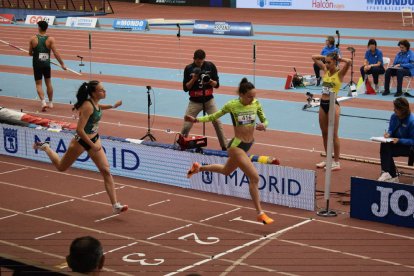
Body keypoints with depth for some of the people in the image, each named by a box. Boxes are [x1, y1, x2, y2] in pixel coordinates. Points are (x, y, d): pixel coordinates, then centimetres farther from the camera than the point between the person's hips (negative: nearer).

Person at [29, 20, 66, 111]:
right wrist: (62, 64, -9)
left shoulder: (33, 39, -6)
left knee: (38, 84, 5)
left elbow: (30, 53, 2)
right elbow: (56, 53, -14)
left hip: (37, 65, -1)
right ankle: (50, 103, 27)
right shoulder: (50, 39, -8)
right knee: (48, 83, 17)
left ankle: (43, 102, -14)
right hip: (46, 64, 1)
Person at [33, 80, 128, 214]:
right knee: (61, 167, 17)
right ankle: (45, 147, 44)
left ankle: (115, 205, -6)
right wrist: (92, 145, -26)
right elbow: (79, 130, -31)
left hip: (94, 139, 7)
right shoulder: (87, 106, -29)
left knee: (106, 171, -5)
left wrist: (112, 106, 12)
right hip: (81, 141, -7)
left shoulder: (95, 103, -4)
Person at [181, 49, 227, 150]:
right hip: (194, 101, 0)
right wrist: (193, 79, -21)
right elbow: (185, 88, -5)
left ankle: (225, 147, -2)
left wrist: (210, 81, -22)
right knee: (187, 125, -4)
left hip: (209, 100, 1)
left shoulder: (210, 66, -3)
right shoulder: (189, 69, -5)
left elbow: (217, 85, -1)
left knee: (217, 122, -9)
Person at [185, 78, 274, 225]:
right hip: (237, 146, -7)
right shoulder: (231, 105, -15)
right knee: (254, 177, -14)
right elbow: (215, 116, -3)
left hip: (248, 144, 7)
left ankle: (198, 167, 53)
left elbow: (265, 120, 4)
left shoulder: (256, 104, -4)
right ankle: (260, 214, -4)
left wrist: (263, 125, -20)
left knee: (226, 170, 29)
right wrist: (196, 120, -14)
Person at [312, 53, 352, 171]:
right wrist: (326, 58, 8)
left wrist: (339, 59, -10)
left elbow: (349, 62, -26)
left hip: (333, 104, -7)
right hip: (323, 103, 7)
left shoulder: (340, 73, -8)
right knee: (324, 133, 12)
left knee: (333, 134, -2)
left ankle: (336, 162, 5)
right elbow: (314, 58, 16)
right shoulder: (325, 70, 9)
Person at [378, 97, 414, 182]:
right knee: (384, 145, -27)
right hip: (395, 142, 6)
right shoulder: (394, 117, -3)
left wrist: (399, 140, -27)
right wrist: (388, 133, -12)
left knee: (387, 151, -28)